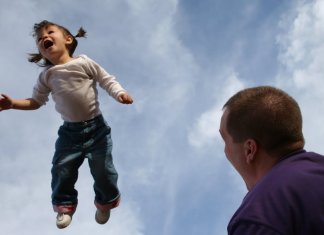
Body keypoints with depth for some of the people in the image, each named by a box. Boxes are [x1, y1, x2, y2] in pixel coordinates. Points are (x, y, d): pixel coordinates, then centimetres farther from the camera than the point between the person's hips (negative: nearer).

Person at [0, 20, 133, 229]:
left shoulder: (83, 62, -6)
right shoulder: (47, 76, 4)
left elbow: (107, 79, -2)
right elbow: (36, 101, 9)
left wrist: (120, 93, -20)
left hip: (96, 126, -3)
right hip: (70, 131, 3)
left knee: (103, 170, 3)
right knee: (61, 170, 1)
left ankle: (106, 202, 32)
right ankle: (65, 205, 27)